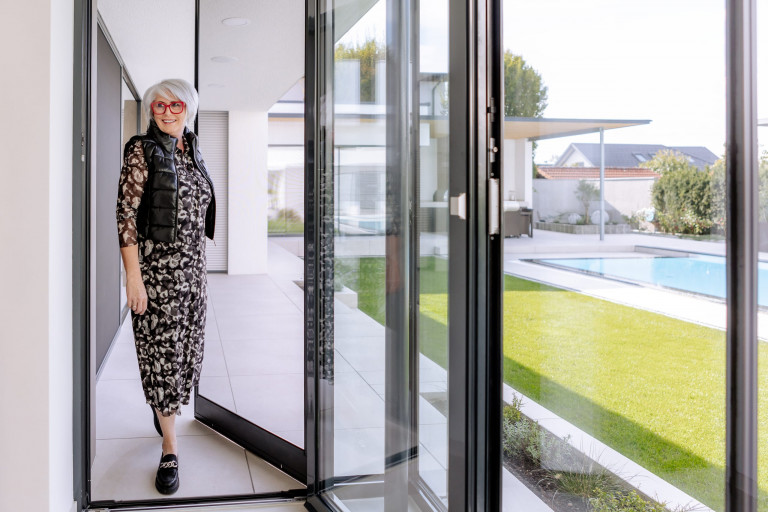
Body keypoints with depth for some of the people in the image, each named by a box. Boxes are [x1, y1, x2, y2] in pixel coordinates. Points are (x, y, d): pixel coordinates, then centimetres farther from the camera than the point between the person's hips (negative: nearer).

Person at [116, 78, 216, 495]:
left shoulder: (192, 152, 12)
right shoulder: (141, 151, -7)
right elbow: (125, 214, -12)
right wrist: (133, 277, -17)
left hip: (192, 266, 6)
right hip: (155, 265, -6)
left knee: (189, 347, 13)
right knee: (162, 349, -2)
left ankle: (164, 406, 42)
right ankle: (170, 448, 7)